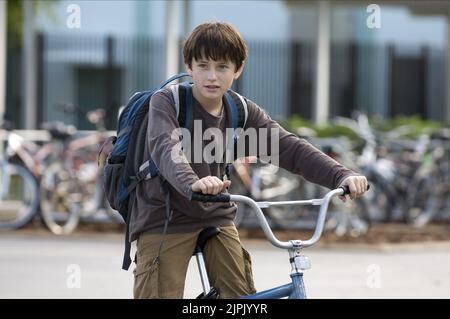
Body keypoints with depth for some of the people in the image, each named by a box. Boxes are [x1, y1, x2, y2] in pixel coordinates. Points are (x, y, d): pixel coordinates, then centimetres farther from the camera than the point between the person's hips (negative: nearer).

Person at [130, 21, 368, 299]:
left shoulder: (242, 112, 0)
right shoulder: (166, 102, -13)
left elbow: (289, 148, -11)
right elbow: (165, 147, -34)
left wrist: (342, 176, -29)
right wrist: (192, 183, -56)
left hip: (216, 218, 4)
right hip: (164, 221, -4)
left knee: (244, 299, -5)